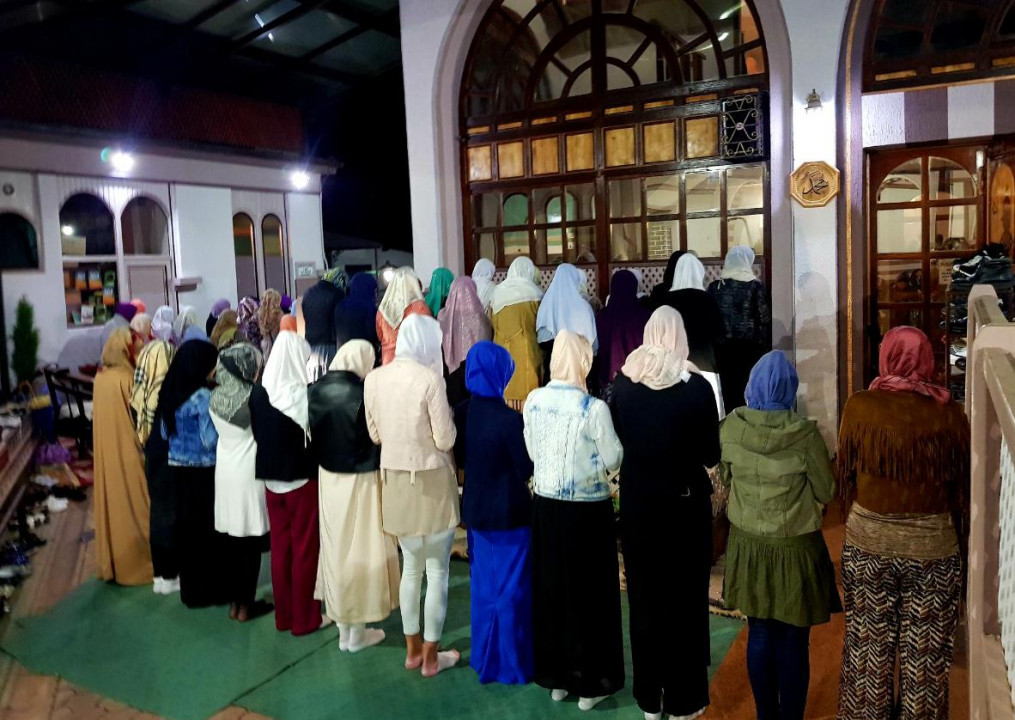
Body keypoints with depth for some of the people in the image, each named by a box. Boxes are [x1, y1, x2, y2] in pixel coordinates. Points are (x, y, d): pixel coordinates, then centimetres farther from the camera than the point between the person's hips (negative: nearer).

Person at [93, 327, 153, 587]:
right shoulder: (126, 379, -19)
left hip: (107, 454, 8)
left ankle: (111, 562, 26)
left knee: (112, 502, 15)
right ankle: (134, 564, 14)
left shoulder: (100, 377, 4)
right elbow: (139, 420, -15)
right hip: (127, 453, -8)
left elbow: (107, 417, 12)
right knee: (132, 505, 4)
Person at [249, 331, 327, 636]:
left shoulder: (259, 392, -2)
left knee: (280, 546, 15)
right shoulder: (306, 394, -19)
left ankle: (283, 615, 24)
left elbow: (257, 432, 8)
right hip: (303, 477, -5)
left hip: (271, 479, 5)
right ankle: (304, 617, 15)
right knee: (305, 548, 6)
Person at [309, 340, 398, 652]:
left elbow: (313, 436, 4)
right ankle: (359, 632, 21)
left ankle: (343, 629, 28)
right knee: (360, 550, 8)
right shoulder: (364, 393, -21)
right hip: (361, 480, -5)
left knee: (336, 548, 16)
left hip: (328, 478, 5)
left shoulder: (316, 391, -4)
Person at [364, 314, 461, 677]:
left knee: (411, 567, 20)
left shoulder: (374, 378, -1)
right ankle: (431, 656, 21)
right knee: (437, 572, 9)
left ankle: (412, 649, 32)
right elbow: (445, 440, -16)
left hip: (394, 481, 6)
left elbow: (375, 434, 7)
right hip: (432, 482, -6)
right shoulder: (430, 379, -19)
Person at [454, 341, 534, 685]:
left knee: (483, 585, 20)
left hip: (476, 510, 6)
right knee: (511, 588, 10)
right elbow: (527, 469, -15)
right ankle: (512, 663, 24)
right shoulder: (509, 419, -23)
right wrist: (528, 437, -2)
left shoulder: (462, 414, -5)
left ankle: (484, 657, 35)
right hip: (509, 514, -6)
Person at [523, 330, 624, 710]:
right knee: (589, 592, 10)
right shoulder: (594, 408, -19)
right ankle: (590, 682, 23)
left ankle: (556, 677, 30)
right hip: (587, 509, -4)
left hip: (546, 504, 5)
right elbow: (614, 461, -11)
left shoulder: (534, 401, -4)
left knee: (550, 588, 16)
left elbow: (533, 452, 6)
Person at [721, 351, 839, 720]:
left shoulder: (731, 427, -9)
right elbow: (827, 492, -6)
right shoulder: (804, 433, -19)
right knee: (793, 640, 11)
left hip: (749, 543, 3)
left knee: (759, 633, 16)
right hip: (794, 547, -3)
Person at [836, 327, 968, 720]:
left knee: (869, 644, 15)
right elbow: (962, 485, 1)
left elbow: (845, 474, 1)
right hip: (933, 544, 0)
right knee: (925, 652, 14)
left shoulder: (859, 406, -9)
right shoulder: (949, 412, -8)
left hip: (867, 541, 0)